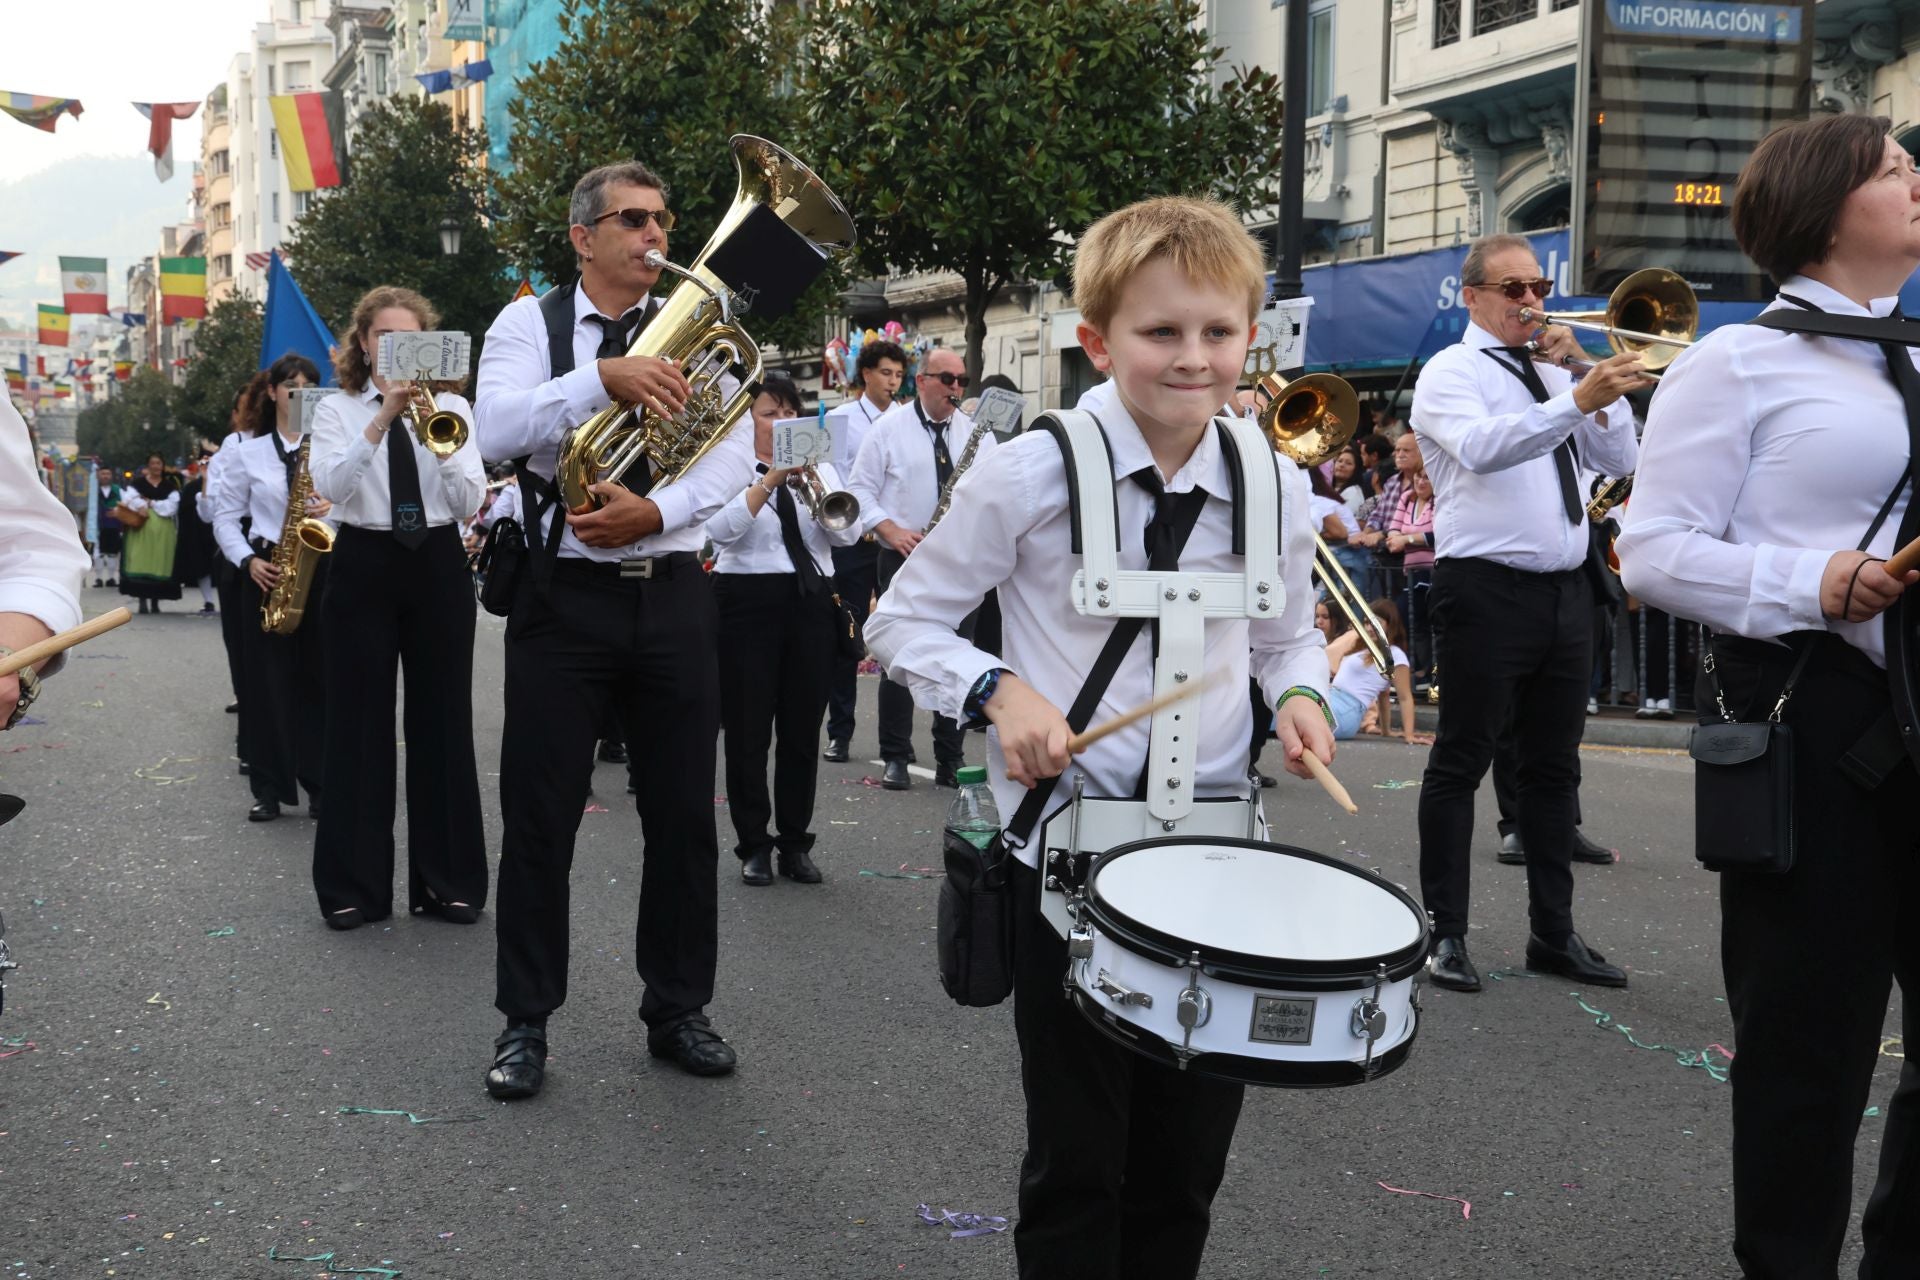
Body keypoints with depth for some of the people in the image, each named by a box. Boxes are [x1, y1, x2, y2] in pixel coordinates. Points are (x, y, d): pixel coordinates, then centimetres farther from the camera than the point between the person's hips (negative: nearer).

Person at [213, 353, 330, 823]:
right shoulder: (249, 453, 8)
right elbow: (225, 518, 8)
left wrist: (333, 508, -18)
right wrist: (248, 560, -8)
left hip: (321, 566, -1)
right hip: (268, 570, 1)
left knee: (319, 677, 0)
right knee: (266, 679, 1)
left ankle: (321, 784, 9)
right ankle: (269, 788, 7)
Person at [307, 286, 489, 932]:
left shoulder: (450, 407, 7)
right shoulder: (337, 410, 4)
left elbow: (470, 503, -5)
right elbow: (330, 486, -15)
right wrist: (381, 422, -24)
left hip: (438, 567, 1)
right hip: (364, 567, -1)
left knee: (443, 720, 3)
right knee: (359, 722, 0)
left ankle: (448, 881, 13)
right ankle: (354, 885, 9)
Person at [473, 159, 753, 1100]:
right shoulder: (530, 324, 2)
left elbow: (735, 453, -2)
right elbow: (495, 431, -15)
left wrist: (657, 510, -18)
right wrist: (604, 375, -27)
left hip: (672, 593, 2)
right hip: (565, 594, -2)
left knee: (683, 815, 7)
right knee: (540, 818, 2)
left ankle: (678, 1010, 23)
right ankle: (525, 1022, 16)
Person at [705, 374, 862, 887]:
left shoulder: (818, 467, 11)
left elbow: (848, 533, -2)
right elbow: (721, 528, -17)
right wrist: (769, 479, -24)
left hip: (811, 602, 3)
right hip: (748, 602, -3)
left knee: (802, 729, 7)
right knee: (747, 729, 1)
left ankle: (795, 843, 17)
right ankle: (753, 845, 12)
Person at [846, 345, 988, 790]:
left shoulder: (977, 432, 10)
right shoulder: (889, 427, 1)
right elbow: (860, 488, -1)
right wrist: (892, 531, -13)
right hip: (904, 557, -3)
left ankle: (950, 761, 11)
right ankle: (895, 758, 7)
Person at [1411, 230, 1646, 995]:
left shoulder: (1552, 375, 18)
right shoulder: (1451, 373, -3)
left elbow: (1619, 461, 10)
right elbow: (1482, 446, -24)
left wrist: (1588, 376, -1)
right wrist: (1577, 398, -37)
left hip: (1566, 589, 7)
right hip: (1487, 589, -7)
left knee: (1554, 766, 10)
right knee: (1461, 762, -1)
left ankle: (1553, 932, 18)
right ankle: (1446, 933, 5)